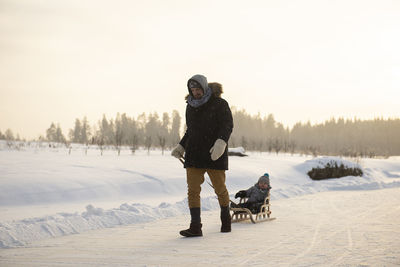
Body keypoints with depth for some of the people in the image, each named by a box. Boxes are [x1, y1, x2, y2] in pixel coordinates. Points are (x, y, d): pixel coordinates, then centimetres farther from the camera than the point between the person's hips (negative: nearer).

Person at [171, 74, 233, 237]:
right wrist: (181, 147, 12)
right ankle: (195, 227, -9)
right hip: (194, 154, 4)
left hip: (214, 155, -4)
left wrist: (221, 142, -29)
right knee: (193, 190, -8)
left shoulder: (219, 104, -3)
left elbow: (227, 125, -12)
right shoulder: (191, 107, 14)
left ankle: (225, 218, 31)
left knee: (220, 189, 6)